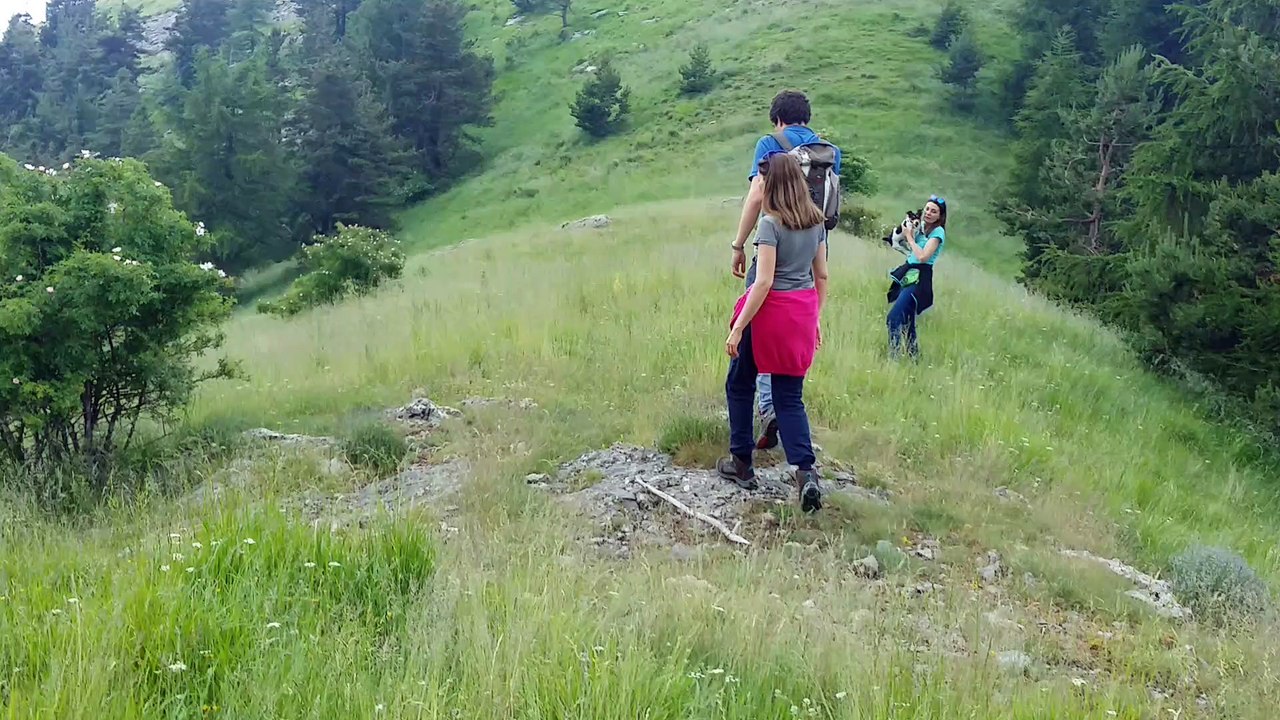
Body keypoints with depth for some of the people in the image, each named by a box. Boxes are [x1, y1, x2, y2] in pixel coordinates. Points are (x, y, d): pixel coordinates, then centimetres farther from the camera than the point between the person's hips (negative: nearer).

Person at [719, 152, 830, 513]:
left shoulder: (771, 224, -14)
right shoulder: (816, 222, 6)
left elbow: (764, 282, -19)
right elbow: (822, 275, 11)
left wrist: (738, 327, -16)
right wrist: (814, 319, 21)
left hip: (770, 312, -6)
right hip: (803, 315, 6)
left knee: (740, 385, 16)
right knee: (790, 398, 10)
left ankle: (741, 463, 24)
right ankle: (806, 472, -8)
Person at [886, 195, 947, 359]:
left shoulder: (937, 232, -8)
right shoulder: (922, 228, 16)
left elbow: (922, 256, -18)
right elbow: (911, 251, 13)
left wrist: (909, 236, -9)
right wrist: (909, 233, 1)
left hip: (919, 279, -9)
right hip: (909, 276, 9)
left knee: (893, 319, -20)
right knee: (906, 323, 12)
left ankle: (894, 356, -20)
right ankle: (914, 359, 20)